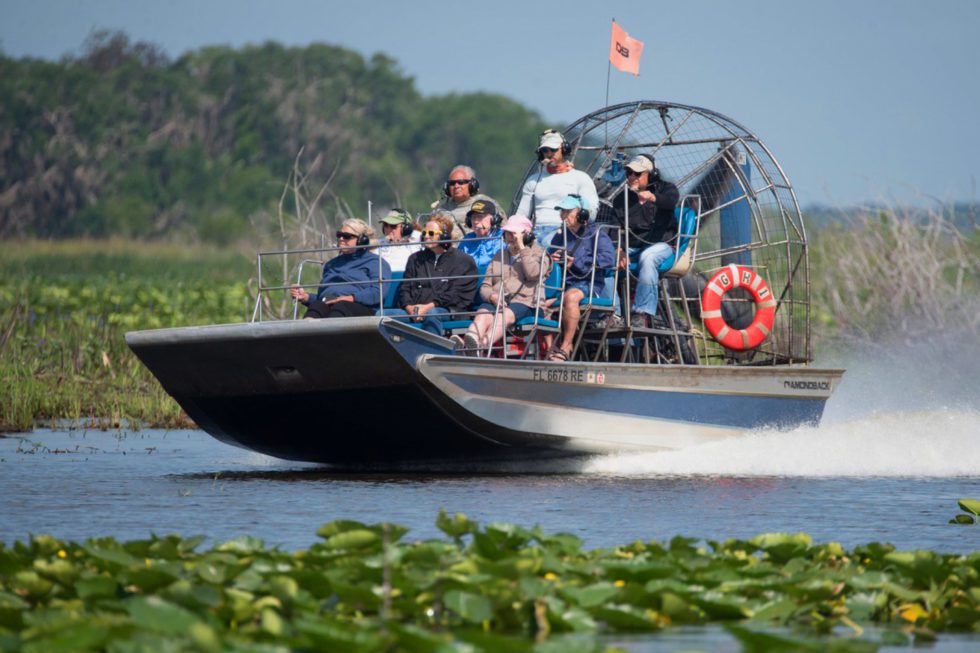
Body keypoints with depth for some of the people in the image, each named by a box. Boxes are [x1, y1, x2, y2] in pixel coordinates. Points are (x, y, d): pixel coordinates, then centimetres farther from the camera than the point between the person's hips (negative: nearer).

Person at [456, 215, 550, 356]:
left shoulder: (538, 254, 16)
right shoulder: (499, 256, 28)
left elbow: (533, 274, -8)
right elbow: (485, 286, 22)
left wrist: (522, 249, -3)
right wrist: (492, 296, -3)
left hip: (523, 303, -4)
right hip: (496, 301, 4)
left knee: (504, 315, -37)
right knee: (482, 314, -31)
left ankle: (482, 345, -65)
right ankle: (466, 344, -61)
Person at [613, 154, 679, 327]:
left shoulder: (664, 189, 6)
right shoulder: (622, 200, 15)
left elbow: (671, 200, -21)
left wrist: (653, 197, -45)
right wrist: (620, 251, -19)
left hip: (661, 244, -4)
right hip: (632, 247, 4)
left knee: (647, 257, -38)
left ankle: (643, 314, -46)